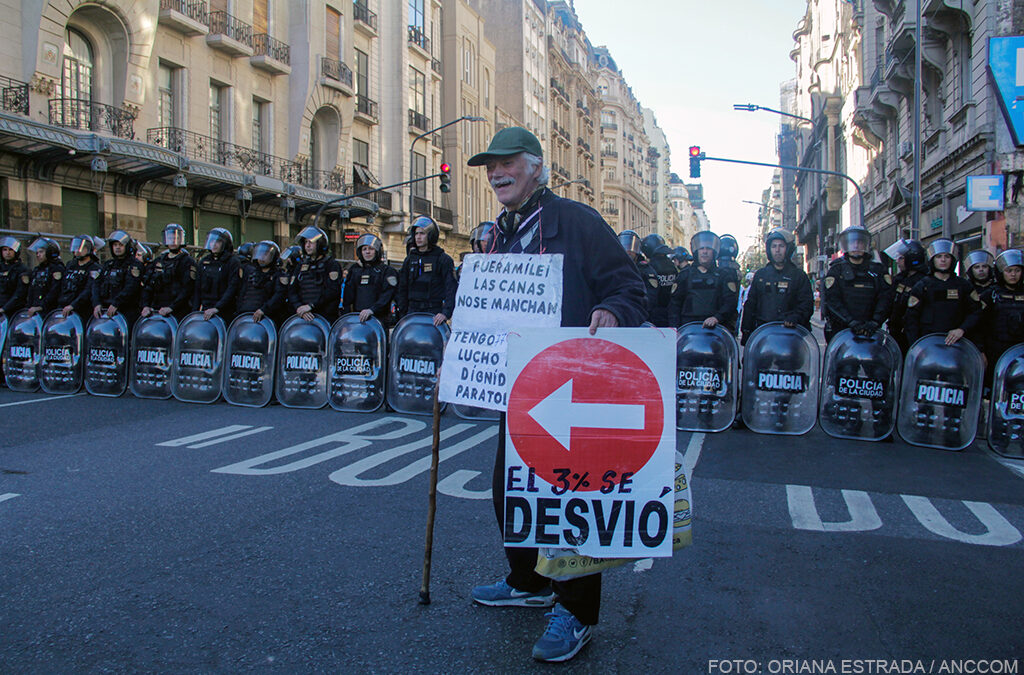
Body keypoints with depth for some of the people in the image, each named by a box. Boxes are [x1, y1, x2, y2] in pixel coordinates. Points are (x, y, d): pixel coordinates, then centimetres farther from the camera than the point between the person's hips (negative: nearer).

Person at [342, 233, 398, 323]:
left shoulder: (387, 271, 4)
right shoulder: (354, 269, 20)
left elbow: (387, 295, -10)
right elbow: (348, 295, 22)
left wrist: (372, 310, -22)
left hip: (379, 317, -4)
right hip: (357, 317, 4)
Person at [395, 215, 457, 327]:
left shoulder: (443, 259, 1)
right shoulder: (409, 259, 17)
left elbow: (452, 288, -9)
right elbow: (402, 289, 20)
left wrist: (446, 313, -21)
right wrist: (403, 314, 12)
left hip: (435, 313, -4)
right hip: (413, 311, 4)